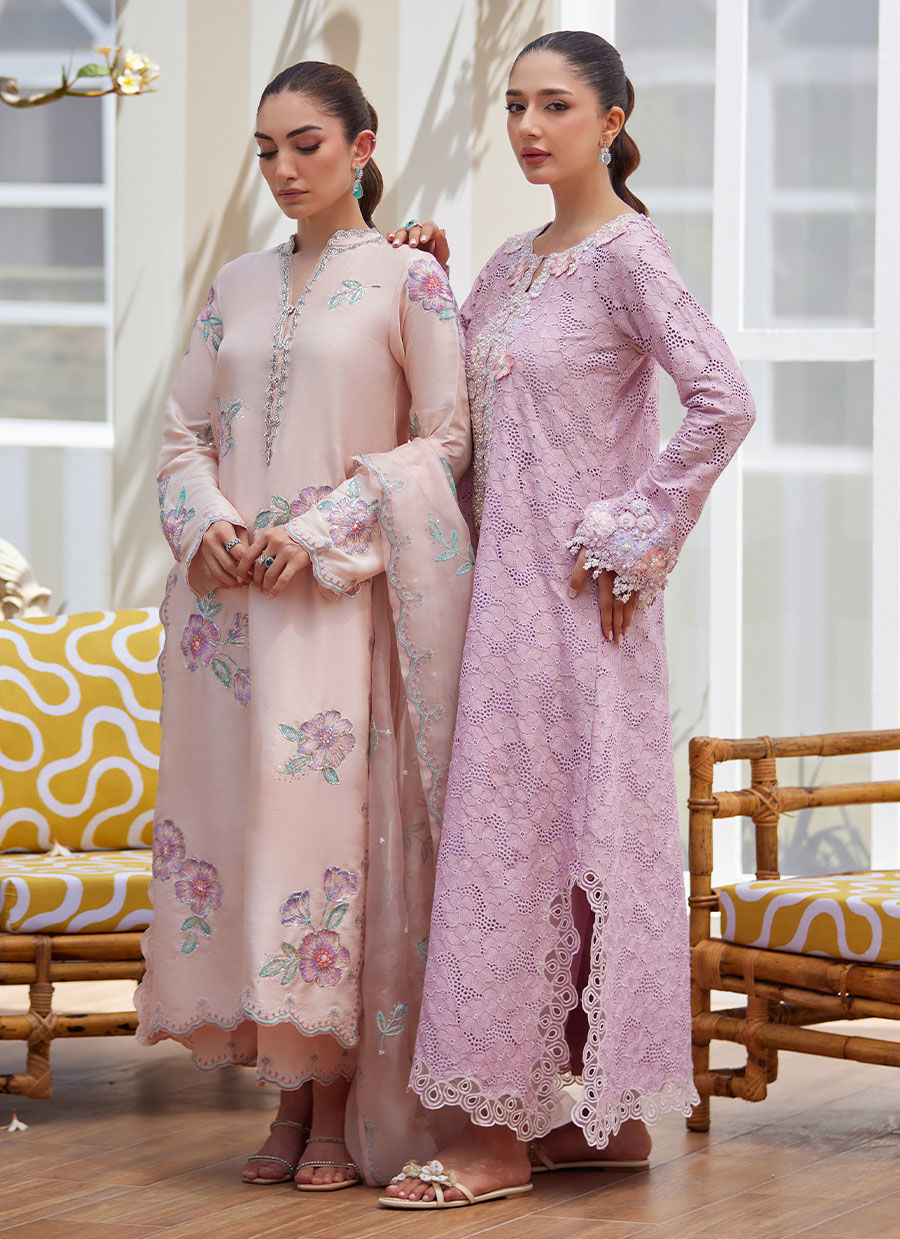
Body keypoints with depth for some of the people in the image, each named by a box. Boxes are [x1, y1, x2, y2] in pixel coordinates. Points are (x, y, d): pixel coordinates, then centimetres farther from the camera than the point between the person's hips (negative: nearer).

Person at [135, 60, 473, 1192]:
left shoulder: (407, 281, 1)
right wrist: (205, 524, -5)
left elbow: (446, 438, -4)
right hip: (230, 589, 5)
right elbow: (183, 432, 16)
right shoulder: (236, 287, 16)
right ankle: (290, 1097, 7)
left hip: (345, 592, -5)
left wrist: (322, 531, -13)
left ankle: (339, 1110, -4)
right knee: (236, 814, 1)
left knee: (325, 812, -10)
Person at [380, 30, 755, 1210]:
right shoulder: (512, 266, 14)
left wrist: (637, 536, -16)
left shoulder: (627, 255, -11)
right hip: (510, 583, 8)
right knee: (548, 832, 9)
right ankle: (608, 1115, 15)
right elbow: (459, 403, 23)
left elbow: (724, 401, -21)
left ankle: (500, 1134, -4)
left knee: (523, 832, -7)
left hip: (577, 595, -8)